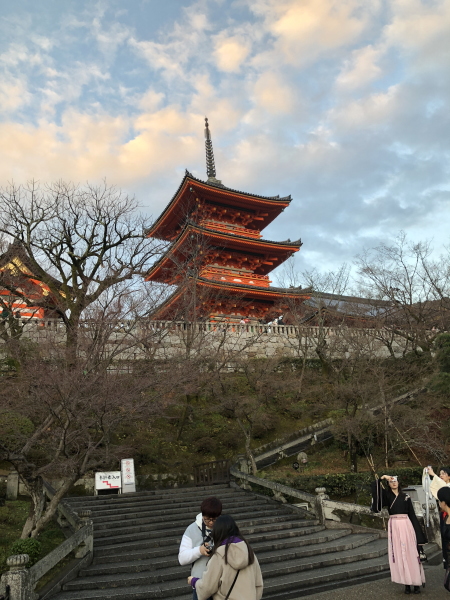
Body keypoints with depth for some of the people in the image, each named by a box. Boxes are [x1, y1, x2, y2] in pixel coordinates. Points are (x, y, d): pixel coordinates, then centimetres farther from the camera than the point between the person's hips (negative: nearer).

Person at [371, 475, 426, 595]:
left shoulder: (405, 496, 9)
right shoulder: (386, 495, 6)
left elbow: (412, 513, 7)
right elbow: (374, 486, -8)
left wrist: (417, 531, 3)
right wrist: (382, 478, -10)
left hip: (406, 525, 0)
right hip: (394, 526, 0)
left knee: (411, 553, 0)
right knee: (399, 554, 1)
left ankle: (416, 582, 6)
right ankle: (406, 583, 8)